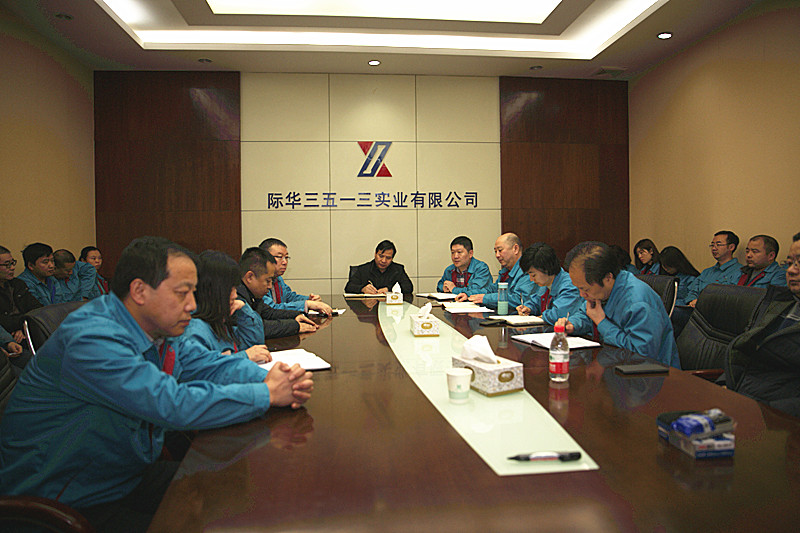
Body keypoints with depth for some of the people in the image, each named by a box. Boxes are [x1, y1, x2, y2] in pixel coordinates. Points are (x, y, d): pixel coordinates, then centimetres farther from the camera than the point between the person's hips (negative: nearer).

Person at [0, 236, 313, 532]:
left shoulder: (154, 329, 0)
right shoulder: (92, 340, -30)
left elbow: (208, 364, 2)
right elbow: (176, 405, -36)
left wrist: (270, 378, -18)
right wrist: (267, 394, -27)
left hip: (129, 477, 8)